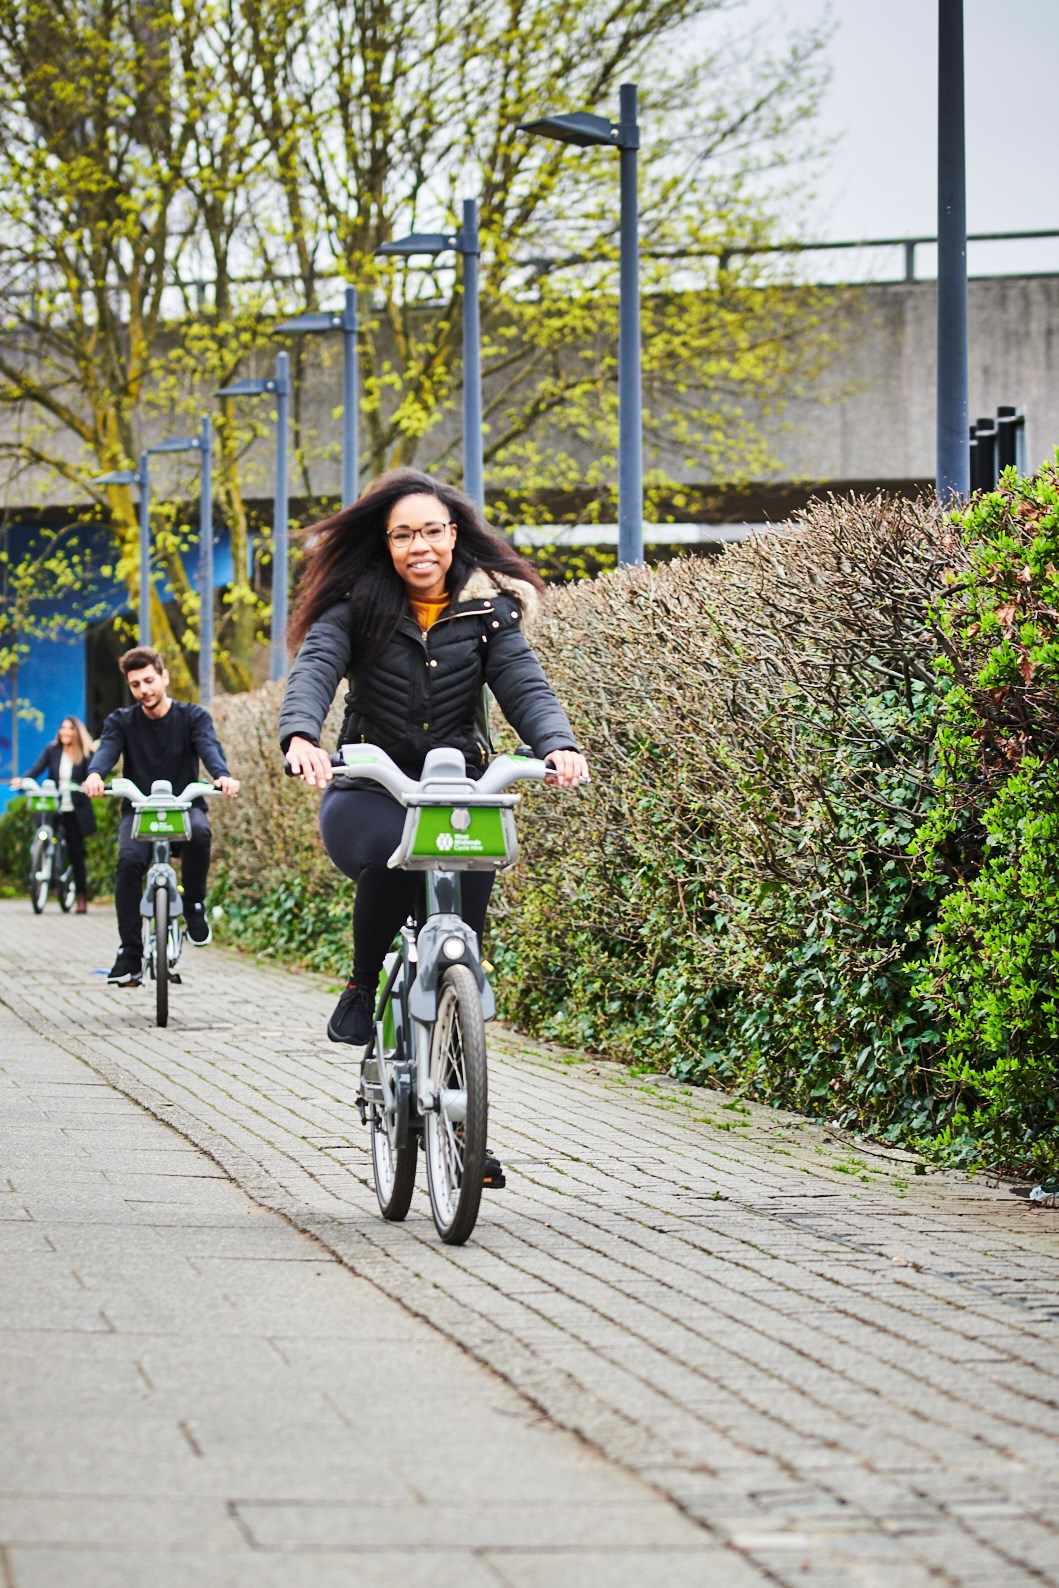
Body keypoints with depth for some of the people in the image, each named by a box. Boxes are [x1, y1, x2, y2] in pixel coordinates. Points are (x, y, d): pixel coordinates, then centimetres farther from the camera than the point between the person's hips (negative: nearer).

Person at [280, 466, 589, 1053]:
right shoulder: (355, 605, 1)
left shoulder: (488, 609, 6)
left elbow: (525, 686, -7)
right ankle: (361, 984, -8)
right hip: (368, 794, -2)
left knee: (475, 858, -29)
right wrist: (301, 737, -37)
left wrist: (558, 744, -29)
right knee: (392, 851, -34)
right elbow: (313, 671, -15)